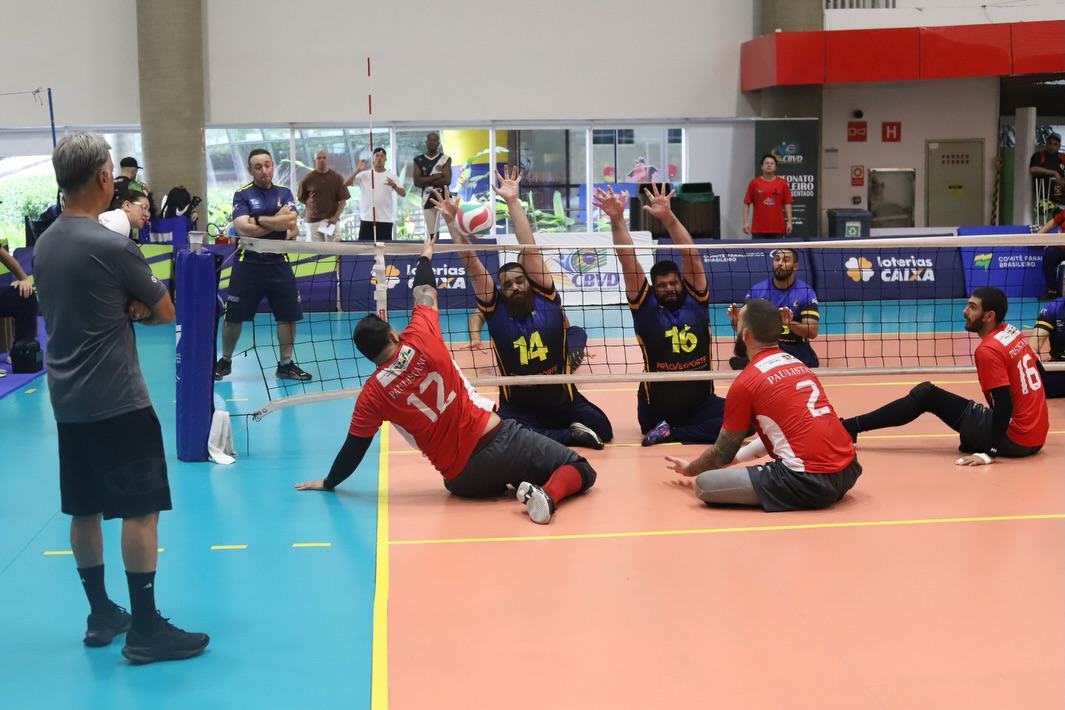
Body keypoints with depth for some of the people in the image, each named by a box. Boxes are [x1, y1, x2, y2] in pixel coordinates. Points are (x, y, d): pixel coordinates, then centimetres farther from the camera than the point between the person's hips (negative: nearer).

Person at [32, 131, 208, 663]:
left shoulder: (43, 245, 7)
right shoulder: (113, 246, -16)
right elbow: (166, 313, -7)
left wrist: (122, 309, 0)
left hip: (67, 400, 8)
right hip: (117, 401, -8)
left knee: (84, 511, 14)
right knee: (140, 511, -3)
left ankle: (101, 615, 25)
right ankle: (145, 631, 1)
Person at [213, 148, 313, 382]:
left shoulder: (284, 193, 5)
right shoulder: (242, 195, -3)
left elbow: (290, 223, -11)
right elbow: (243, 229, -17)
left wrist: (257, 219, -14)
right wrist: (277, 222, -12)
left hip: (278, 264, 2)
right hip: (248, 264, -2)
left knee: (288, 314, 2)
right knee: (233, 316, 4)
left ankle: (285, 364, 14)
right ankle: (225, 361, 21)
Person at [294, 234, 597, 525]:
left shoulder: (372, 394, -3)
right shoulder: (420, 338, -5)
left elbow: (354, 448, 7)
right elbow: (426, 293, 14)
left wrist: (329, 482, 25)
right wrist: (425, 257, 34)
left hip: (463, 478, 2)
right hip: (499, 440, -1)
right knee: (580, 470, 4)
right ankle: (547, 494, -26)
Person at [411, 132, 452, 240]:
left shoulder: (445, 159, 1)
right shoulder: (418, 160, 6)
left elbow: (447, 181, -10)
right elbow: (417, 182, -5)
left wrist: (426, 181, -8)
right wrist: (435, 177, -12)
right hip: (428, 199, 2)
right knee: (431, 232, 3)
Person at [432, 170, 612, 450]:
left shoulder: (546, 298, -1)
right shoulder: (495, 309, -1)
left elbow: (529, 248, -6)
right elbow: (470, 262, -6)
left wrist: (513, 201, -9)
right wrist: (452, 222, -13)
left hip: (563, 400, 1)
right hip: (518, 406, -1)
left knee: (601, 428, -17)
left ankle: (549, 434, 9)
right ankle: (569, 435, -12)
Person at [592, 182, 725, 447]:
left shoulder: (695, 301, 5)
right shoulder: (646, 307, 1)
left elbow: (690, 255, -5)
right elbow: (628, 261, -7)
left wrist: (668, 217, -16)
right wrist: (617, 219, -17)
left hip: (701, 402, 2)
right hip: (656, 409, -2)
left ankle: (671, 433, -13)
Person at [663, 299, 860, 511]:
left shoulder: (745, 382, -3)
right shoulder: (798, 364, 17)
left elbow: (723, 452, 10)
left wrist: (690, 469, 29)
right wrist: (734, 458, 39)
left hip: (810, 481, -8)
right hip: (848, 470, 8)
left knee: (704, 484, -8)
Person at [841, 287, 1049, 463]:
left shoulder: (988, 350, -17)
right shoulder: (1013, 332, 9)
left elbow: (1004, 404, -22)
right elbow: (1038, 372, 18)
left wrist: (989, 453, -23)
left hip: (1014, 438, -8)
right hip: (1036, 436, 9)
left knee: (925, 394, -7)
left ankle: (851, 427, -7)